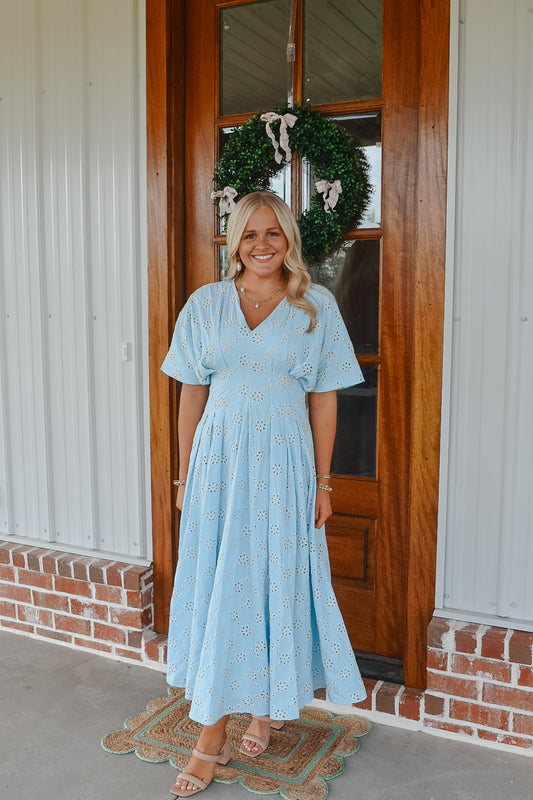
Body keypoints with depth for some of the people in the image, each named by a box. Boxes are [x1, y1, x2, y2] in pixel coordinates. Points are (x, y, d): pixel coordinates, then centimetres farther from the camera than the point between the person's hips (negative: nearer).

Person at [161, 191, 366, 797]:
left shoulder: (317, 307, 2)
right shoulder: (206, 304, 5)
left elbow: (323, 399, 2)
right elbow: (192, 394, 6)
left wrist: (322, 483, 0)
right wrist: (185, 475, 5)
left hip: (284, 463, -1)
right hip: (219, 458, 1)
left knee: (279, 582, 9)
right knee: (216, 587, 4)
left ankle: (268, 707, 34)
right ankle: (212, 736, 16)